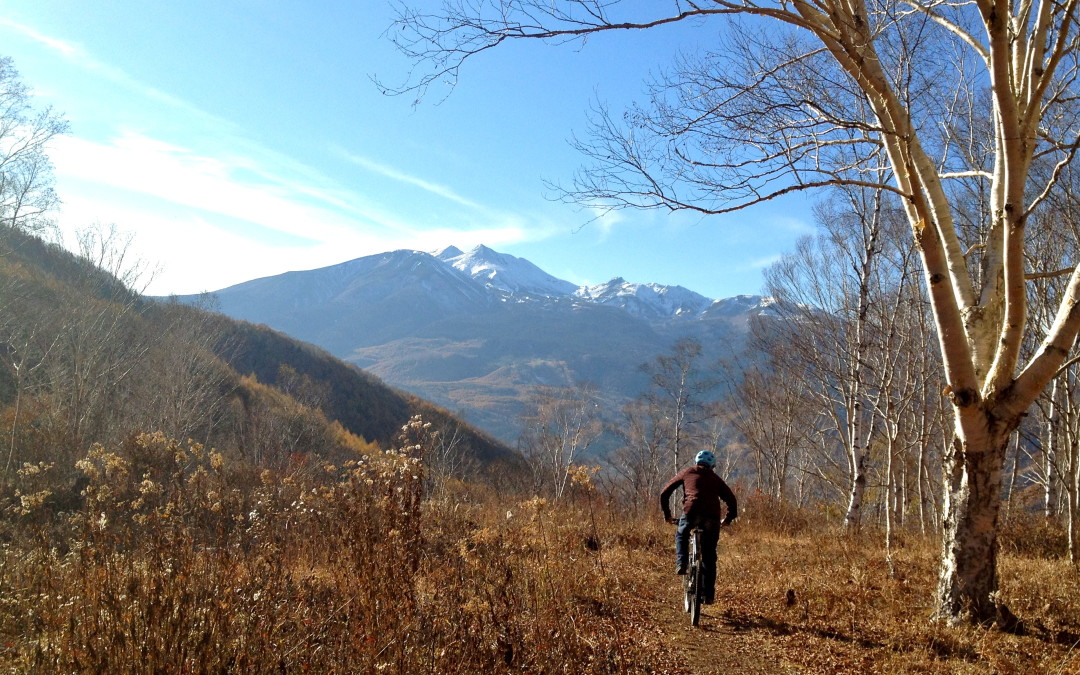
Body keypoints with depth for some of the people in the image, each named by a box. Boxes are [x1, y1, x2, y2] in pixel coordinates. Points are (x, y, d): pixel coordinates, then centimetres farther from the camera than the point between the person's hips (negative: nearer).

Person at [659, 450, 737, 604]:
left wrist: (667, 515, 30)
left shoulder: (687, 473, 23)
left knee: (681, 535, 31)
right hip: (712, 516, 2)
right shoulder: (716, 478, 27)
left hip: (691, 512, -1)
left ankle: (681, 564, 8)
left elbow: (664, 493, 22)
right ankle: (708, 594, 14)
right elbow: (731, 500, 19)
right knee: (709, 557, 14)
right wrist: (728, 519, 31)